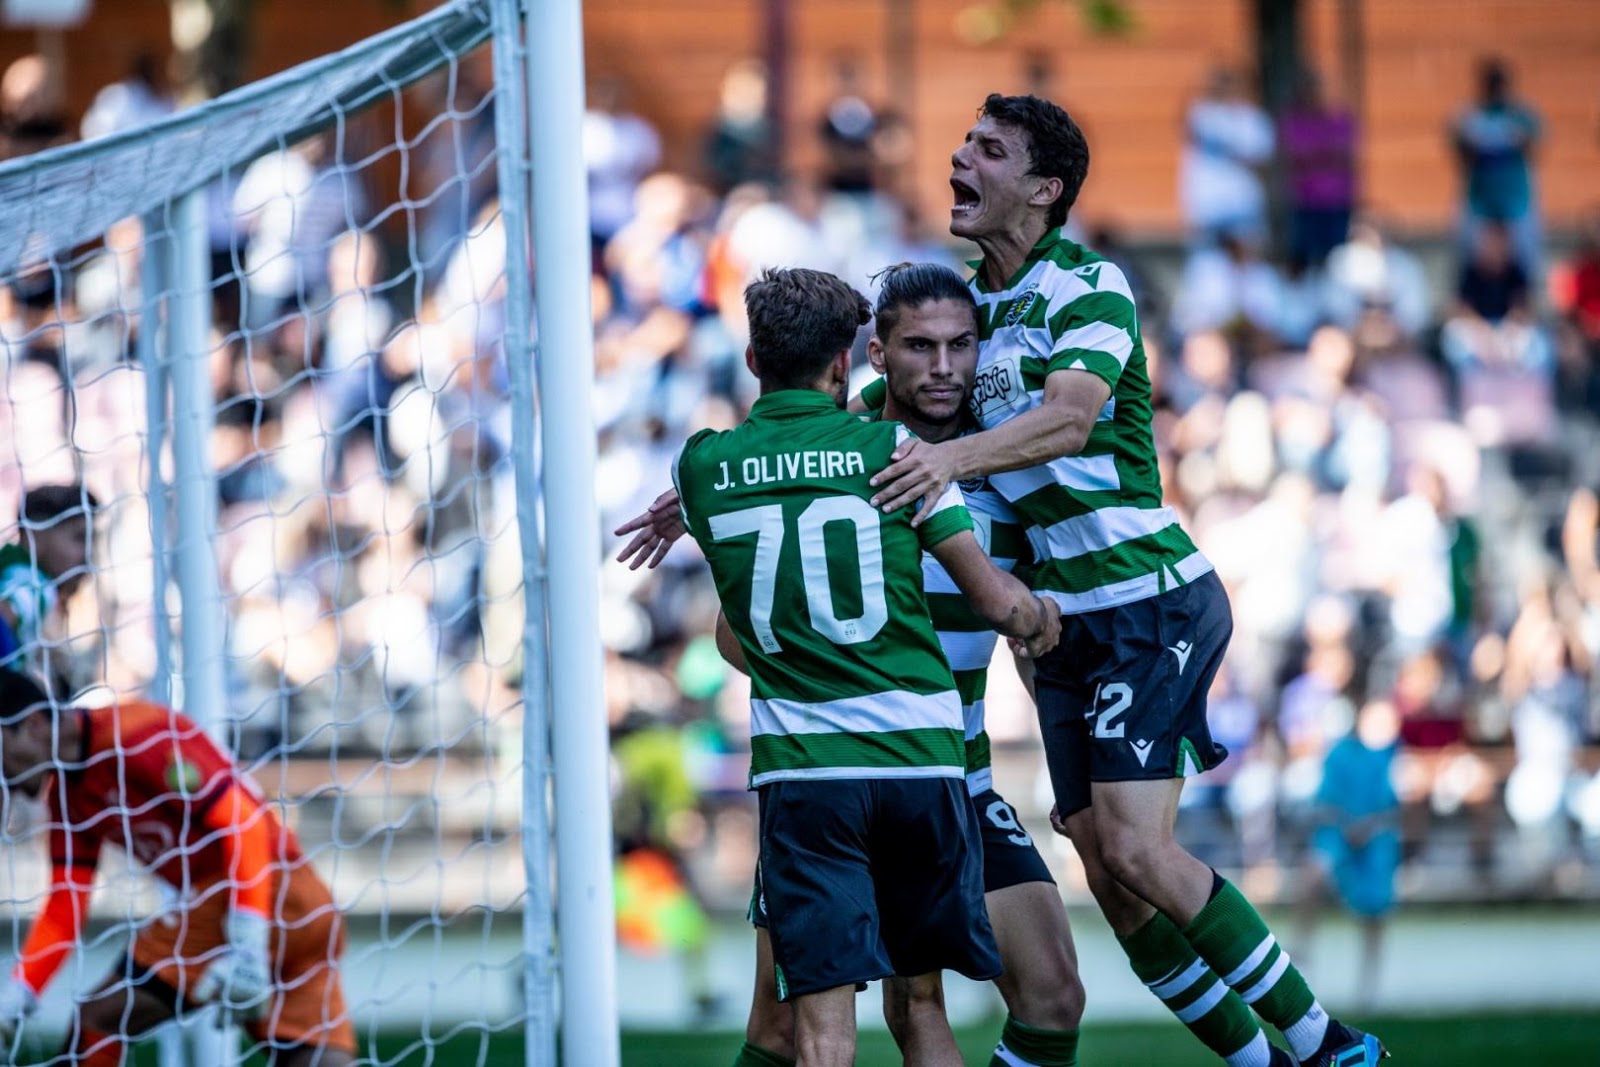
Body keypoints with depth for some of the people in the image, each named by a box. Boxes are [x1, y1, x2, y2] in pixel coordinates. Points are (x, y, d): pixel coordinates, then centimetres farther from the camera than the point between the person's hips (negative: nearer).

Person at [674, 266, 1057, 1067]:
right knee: (923, 998, 14)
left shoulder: (701, 465, 6)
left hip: (797, 764, 0)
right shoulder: (892, 450, 1)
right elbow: (998, 601, 3)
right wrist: (1040, 618, 23)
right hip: (919, 758, 0)